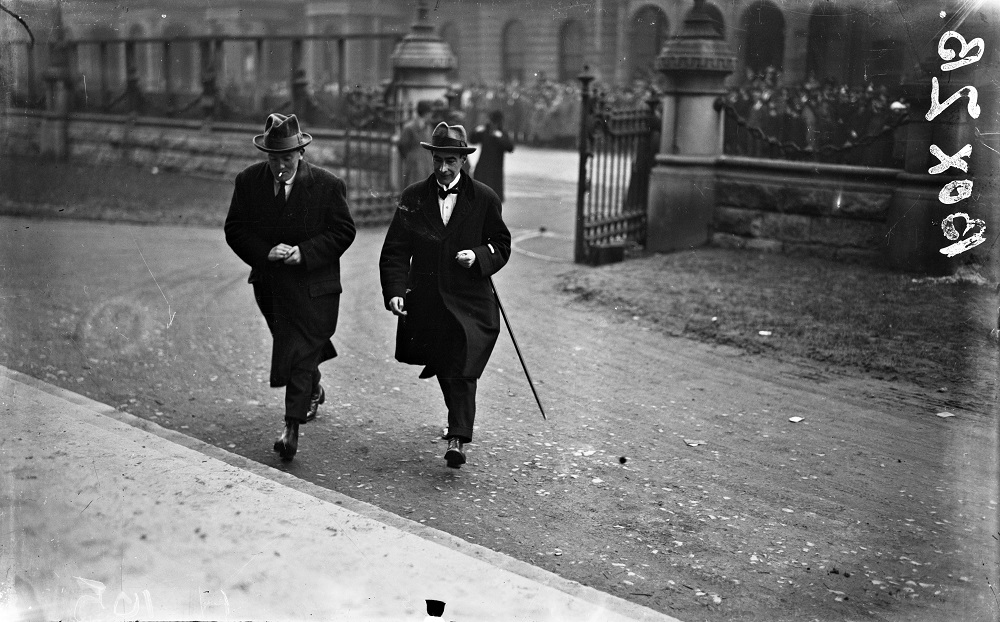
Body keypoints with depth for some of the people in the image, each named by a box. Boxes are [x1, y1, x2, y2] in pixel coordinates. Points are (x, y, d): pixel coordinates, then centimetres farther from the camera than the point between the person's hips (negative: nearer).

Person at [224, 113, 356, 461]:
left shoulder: (327, 185, -11)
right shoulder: (248, 181, -3)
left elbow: (344, 231, -8)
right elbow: (234, 229, -1)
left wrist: (304, 253, -20)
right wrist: (266, 253, -18)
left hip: (313, 285, -4)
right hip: (269, 283, 4)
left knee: (301, 352, -9)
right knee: (290, 345, 21)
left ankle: (292, 428, -6)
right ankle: (314, 390, 48)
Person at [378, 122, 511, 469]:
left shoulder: (484, 199, -1)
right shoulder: (413, 197, 3)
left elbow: (502, 245, 8)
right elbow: (395, 251, 0)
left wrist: (478, 256, -14)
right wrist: (394, 291, -14)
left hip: (469, 301, -3)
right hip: (426, 300, 3)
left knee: (462, 369, -13)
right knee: (443, 368, 16)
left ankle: (458, 440, -10)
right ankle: (460, 420, 40)